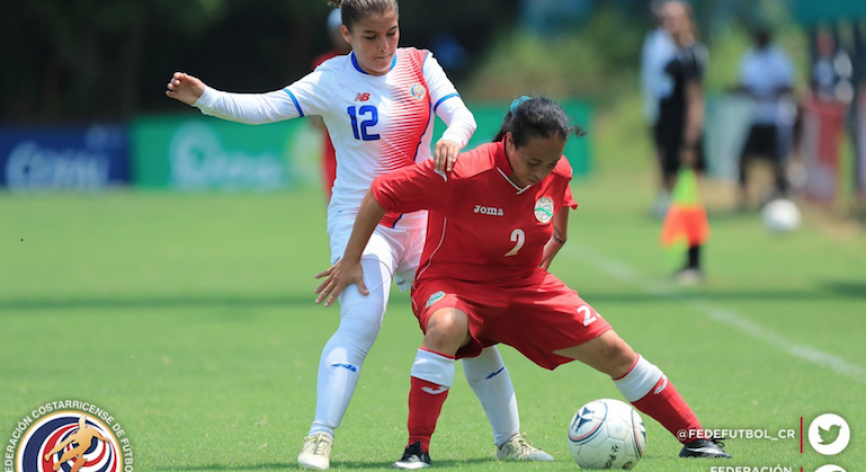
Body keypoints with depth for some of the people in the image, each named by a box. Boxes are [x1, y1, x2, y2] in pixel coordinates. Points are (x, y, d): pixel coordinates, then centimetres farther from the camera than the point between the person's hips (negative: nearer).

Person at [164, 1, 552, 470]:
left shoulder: (419, 65, 2)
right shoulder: (333, 80, -9)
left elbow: (461, 114, -9)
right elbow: (266, 106, -18)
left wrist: (454, 137, -33)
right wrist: (205, 97, -33)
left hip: (422, 221, 4)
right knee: (360, 321, -27)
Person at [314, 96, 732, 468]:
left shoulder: (558, 175, -11)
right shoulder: (464, 175, -29)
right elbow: (382, 193, -21)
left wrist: (542, 260, 9)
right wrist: (351, 260, -15)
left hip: (525, 285, 5)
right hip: (454, 282, -5)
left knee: (612, 353, 0)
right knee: (444, 328, -40)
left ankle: (693, 437, 14)